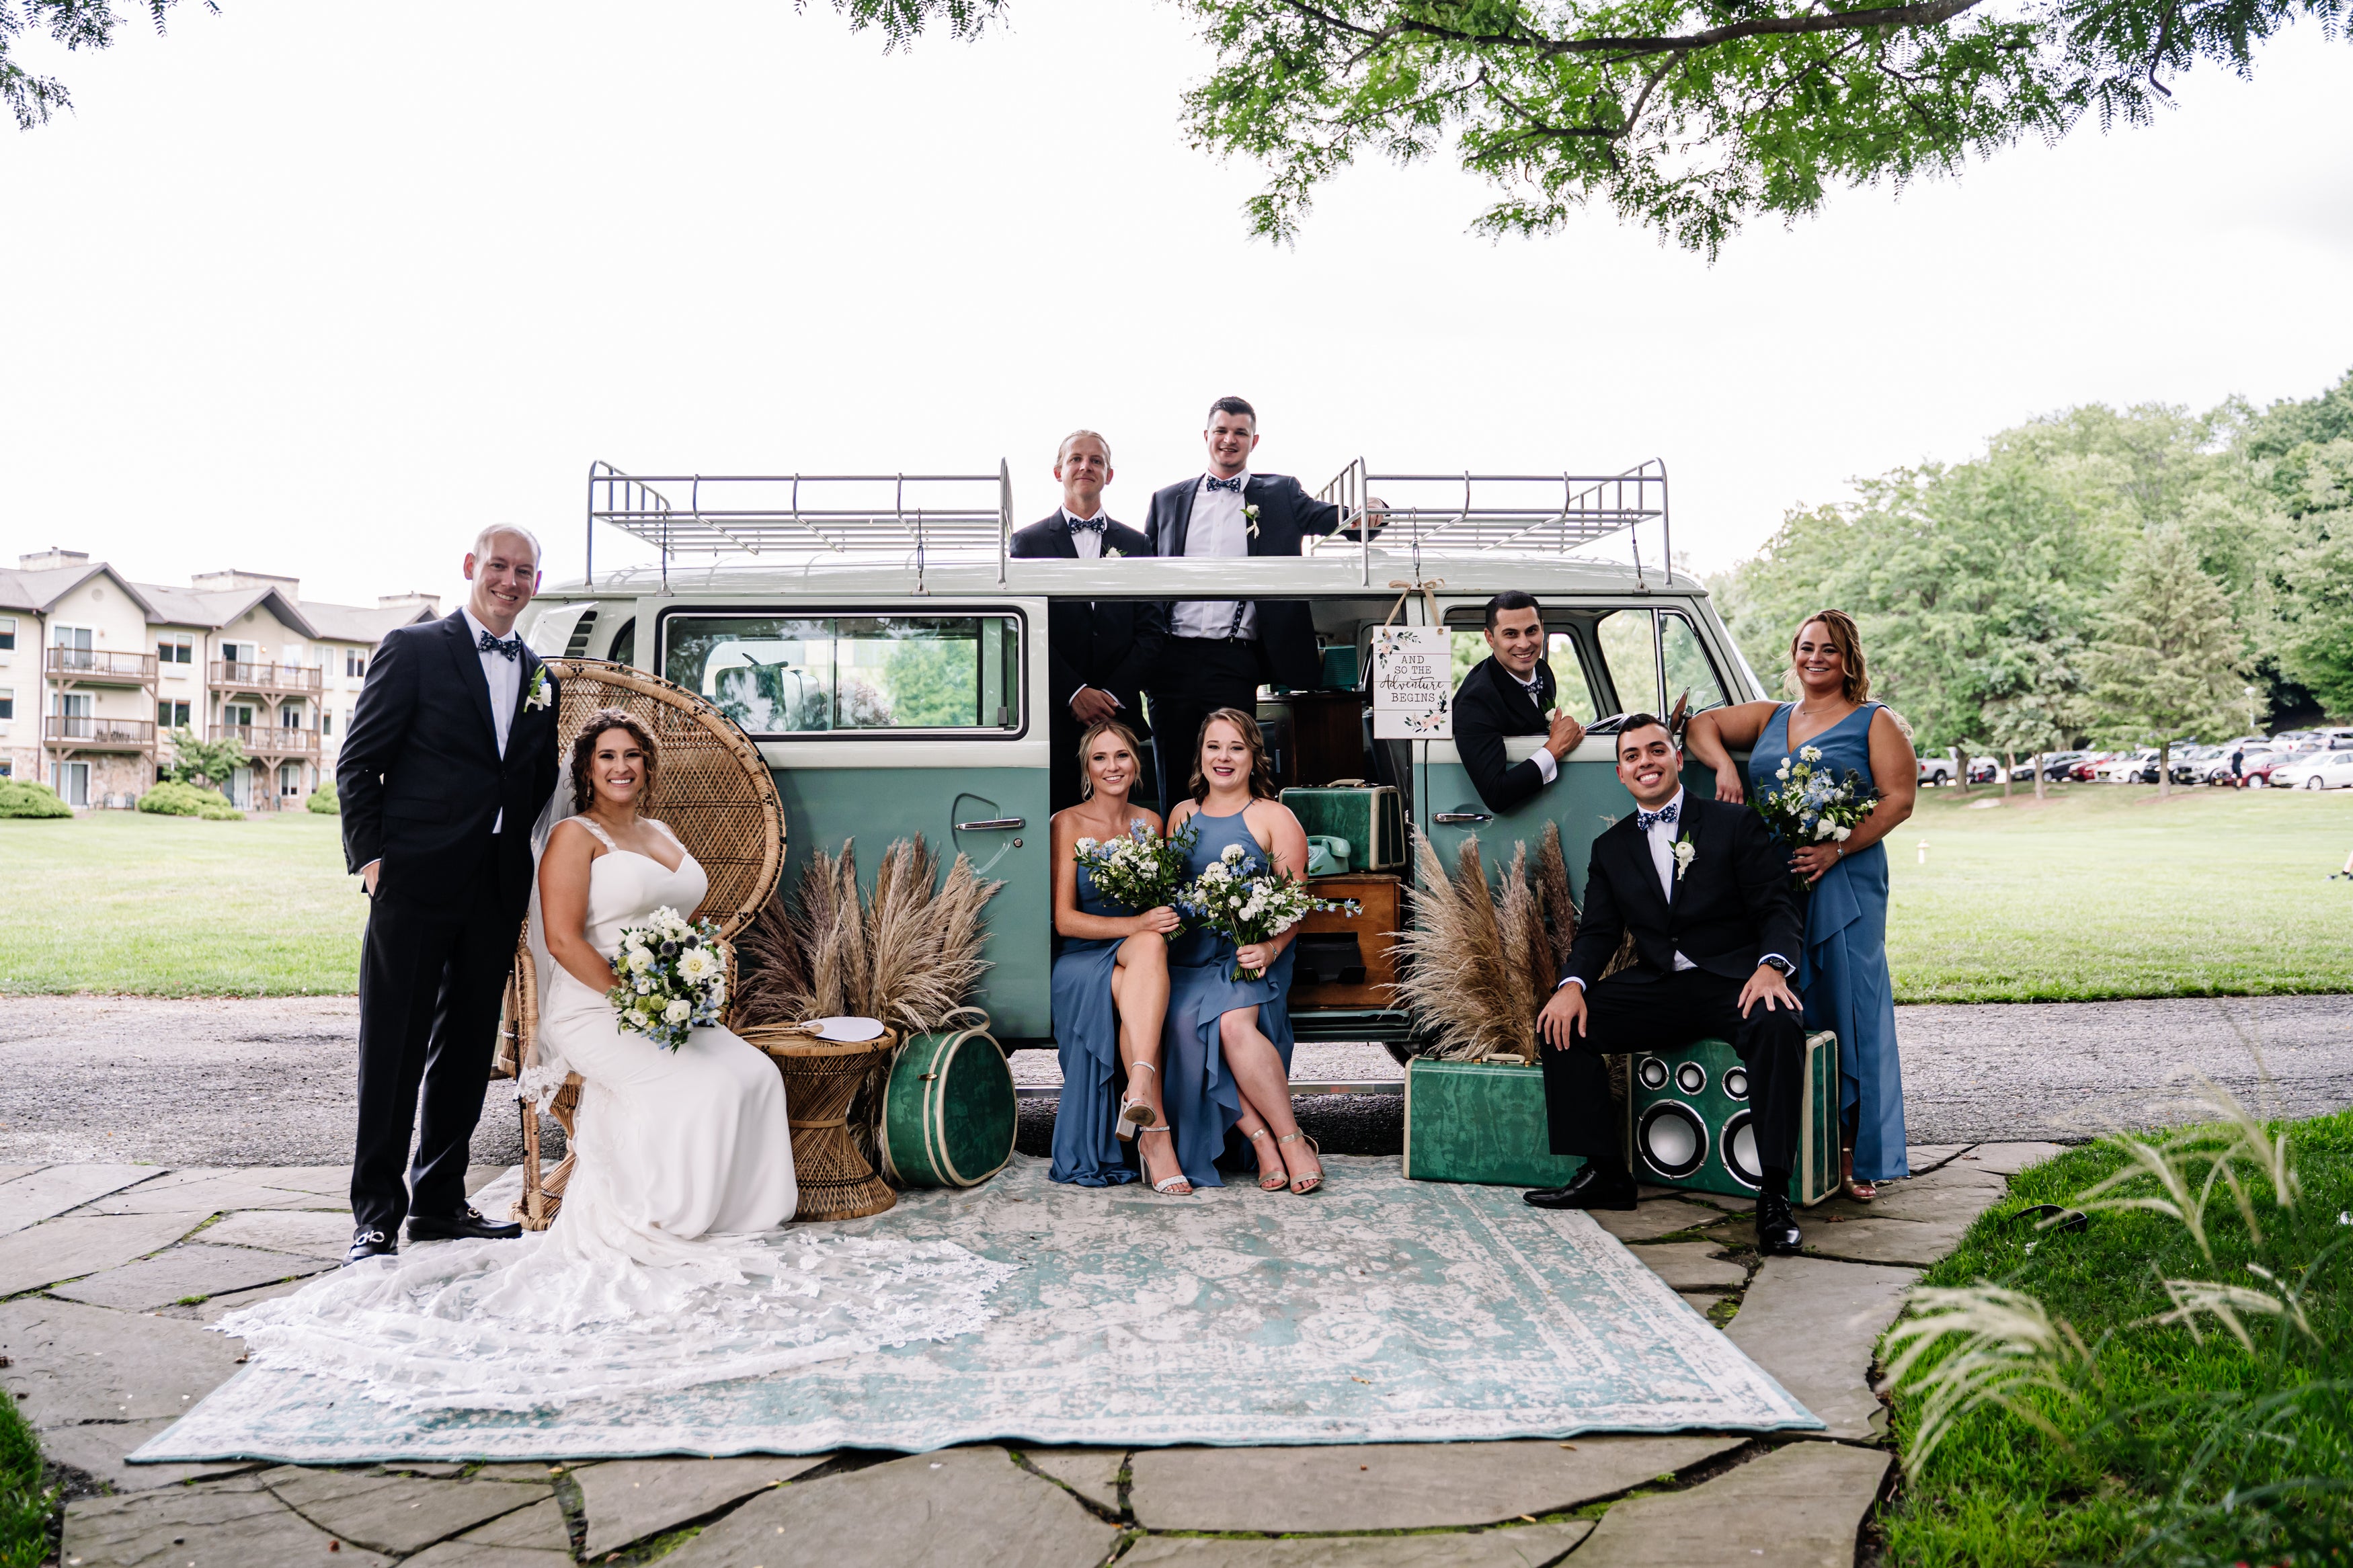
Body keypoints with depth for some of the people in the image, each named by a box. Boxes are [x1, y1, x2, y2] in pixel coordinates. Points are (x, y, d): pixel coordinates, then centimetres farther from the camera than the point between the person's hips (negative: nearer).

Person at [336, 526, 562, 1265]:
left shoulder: (539, 676, 15)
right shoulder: (413, 649, 1)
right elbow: (358, 764, -2)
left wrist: (527, 875, 6)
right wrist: (371, 856, -9)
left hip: (497, 891, 5)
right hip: (417, 879, -5)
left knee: (466, 1051, 12)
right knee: (393, 1052, -1)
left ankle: (440, 1202, 23)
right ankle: (376, 1214, 7)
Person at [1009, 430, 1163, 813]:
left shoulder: (1136, 544, 14)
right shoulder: (1028, 542, 7)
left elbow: (1150, 631, 8)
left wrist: (1113, 695, -6)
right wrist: (1074, 693, -11)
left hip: (1119, 711, 2)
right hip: (1054, 715, -2)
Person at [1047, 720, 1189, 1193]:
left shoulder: (1150, 823, 12)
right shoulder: (1068, 824, -1)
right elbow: (1064, 919, -8)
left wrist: (1169, 920, -5)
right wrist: (1136, 925, -22)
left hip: (1138, 958, 3)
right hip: (1081, 961, -3)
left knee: (1151, 945, -34)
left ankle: (1140, 1086, -47)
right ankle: (1155, 1131, -40)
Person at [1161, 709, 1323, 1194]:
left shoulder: (1275, 817, 5)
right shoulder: (1182, 814, 20)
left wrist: (1270, 949, -20)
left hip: (1251, 952, -3)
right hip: (1190, 953, 4)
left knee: (1235, 1022, -33)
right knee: (1186, 1024, -28)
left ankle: (1290, 1139, -17)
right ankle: (1263, 1141, -22)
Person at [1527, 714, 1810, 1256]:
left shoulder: (1736, 825, 5)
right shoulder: (1611, 847, 16)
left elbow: (1777, 908, -1)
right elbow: (1598, 932, 10)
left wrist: (1770, 967, -22)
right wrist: (1573, 984, -12)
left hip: (1733, 982, -3)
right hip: (1657, 986, 4)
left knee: (1778, 1027, -36)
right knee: (1562, 1023, -17)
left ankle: (1774, 1196, -27)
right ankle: (1605, 1173, -8)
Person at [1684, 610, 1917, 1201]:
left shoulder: (1874, 722, 5)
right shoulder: (1770, 719, 18)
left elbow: (1899, 798, -4)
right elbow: (1702, 725, 18)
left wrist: (1837, 848, -16)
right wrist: (1723, 766, -3)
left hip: (1845, 881, -4)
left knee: (1849, 1007, -4)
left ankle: (1858, 1155, 1)